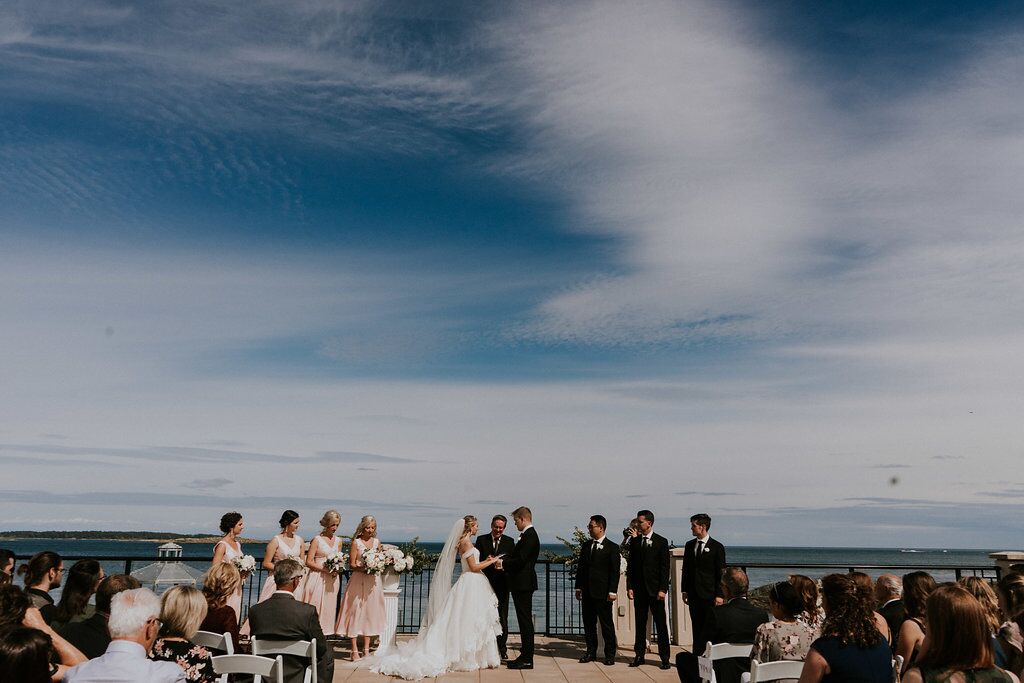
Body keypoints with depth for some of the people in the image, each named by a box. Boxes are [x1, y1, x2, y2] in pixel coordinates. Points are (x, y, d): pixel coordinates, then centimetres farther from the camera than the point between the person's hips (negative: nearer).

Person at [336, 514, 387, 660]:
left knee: (370, 612, 9)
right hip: (358, 581, -4)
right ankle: (355, 651, 6)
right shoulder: (356, 542, -5)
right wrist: (363, 568, -22)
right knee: (356, 613, -1)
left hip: (373, 581, 4)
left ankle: (366, 649, 18)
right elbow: (352, 564, -6)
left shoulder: (377, 542, 7)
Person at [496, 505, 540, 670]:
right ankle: (525, 656, 22)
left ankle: (527, 659, 3)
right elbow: (516, 557, 17)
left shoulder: (530, 536, -17)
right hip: (522, 584, 10)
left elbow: (520, 561, -23)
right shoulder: (528, 535, 14)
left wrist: (503, 563, -9)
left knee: (525, 620, -4)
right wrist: (503, 561, 4)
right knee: (524, 620, 14)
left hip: (523, 584, -10)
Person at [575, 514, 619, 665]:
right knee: (588, 623, 10)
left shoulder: (612, 547, -4)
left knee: (606, 624, 2)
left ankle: (610, 654, 12)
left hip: (603, 592, -5)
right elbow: (580, 567, 13)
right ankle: (591, 652, 20)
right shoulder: (586, 546, 11)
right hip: (587, 592, 5)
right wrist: (578, 587, 8)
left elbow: (615, 571, -7)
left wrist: (613, 591, -13)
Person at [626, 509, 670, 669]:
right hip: (639, 589, 3)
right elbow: (630, 566, 8)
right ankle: (639, 655, 17)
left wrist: (663, 589, -11)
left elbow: (664, 567, -5)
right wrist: (629, 587, 1)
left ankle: (664, 658, 8)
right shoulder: (634, 542, 7)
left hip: (655, 588, -3)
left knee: (661, 623, 1)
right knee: (640, 623, 9)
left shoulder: (661, 542, -3)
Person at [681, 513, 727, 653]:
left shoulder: (717, 547, -4)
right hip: (693, 594, 5)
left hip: (709, 595, -4)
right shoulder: (689, 545, 10)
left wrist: (719, 595, -9)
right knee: (697, 628, 8)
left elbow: (721, 573, -4)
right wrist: (685, 590, 8)